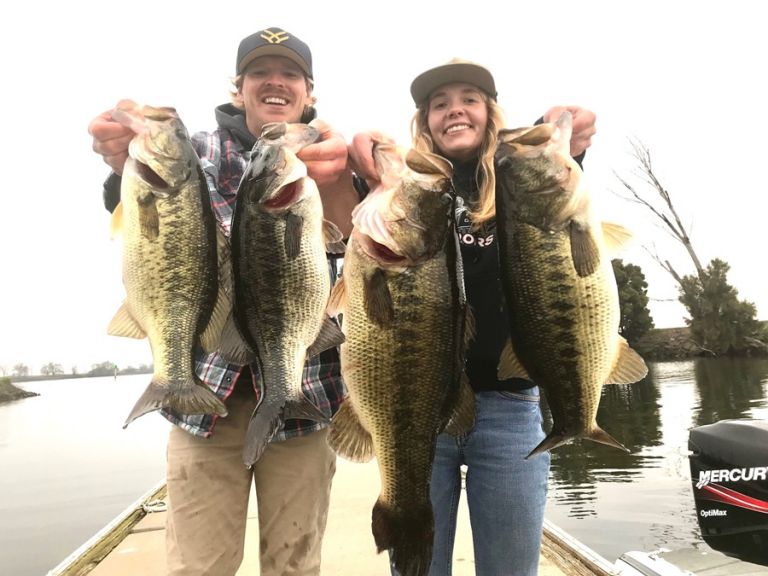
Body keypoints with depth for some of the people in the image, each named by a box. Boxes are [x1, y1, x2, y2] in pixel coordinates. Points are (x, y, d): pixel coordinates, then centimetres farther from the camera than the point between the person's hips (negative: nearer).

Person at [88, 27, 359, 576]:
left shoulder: (329, 160, 7)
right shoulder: (203, 152, 8)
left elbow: (354, 239, -13)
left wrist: (337, 177, -35)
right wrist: (129, 166, -31)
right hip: (207, 389, 0)